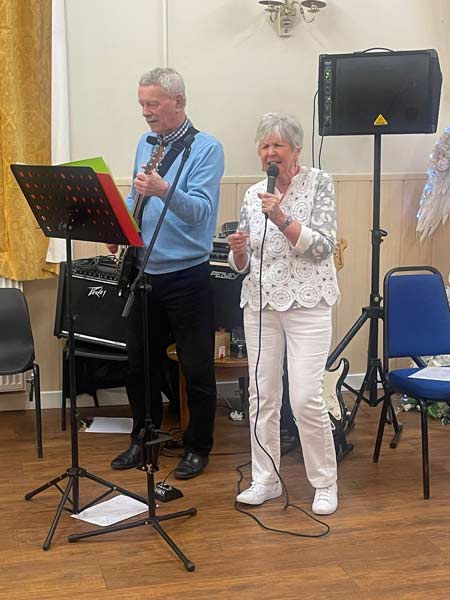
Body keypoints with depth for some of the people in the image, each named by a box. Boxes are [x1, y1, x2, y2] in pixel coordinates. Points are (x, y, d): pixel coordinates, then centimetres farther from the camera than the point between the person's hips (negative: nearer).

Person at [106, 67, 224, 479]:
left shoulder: (206, 148, -10)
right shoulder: (146, 143, 11)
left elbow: (202, 210, -21)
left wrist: (164, 191, -38)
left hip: (187, 275, -6)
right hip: (142, 271, 7)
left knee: (197, 367, 4)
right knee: (140, 362, 15)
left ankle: (198, 448, 18)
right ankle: (143, 438, 30)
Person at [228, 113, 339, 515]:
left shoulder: (319, 183, -2)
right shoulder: (253, 194, 9)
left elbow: (324, 246, -12)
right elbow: (242, 265, 11)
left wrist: (281, 218, -21)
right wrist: (238, 251, -12)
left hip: (307, 303, -4)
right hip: (261, 303, 4)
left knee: (306, 398, -9)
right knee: (262, 395, 6)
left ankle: (325, 484, 8)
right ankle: (265, 480, 20)